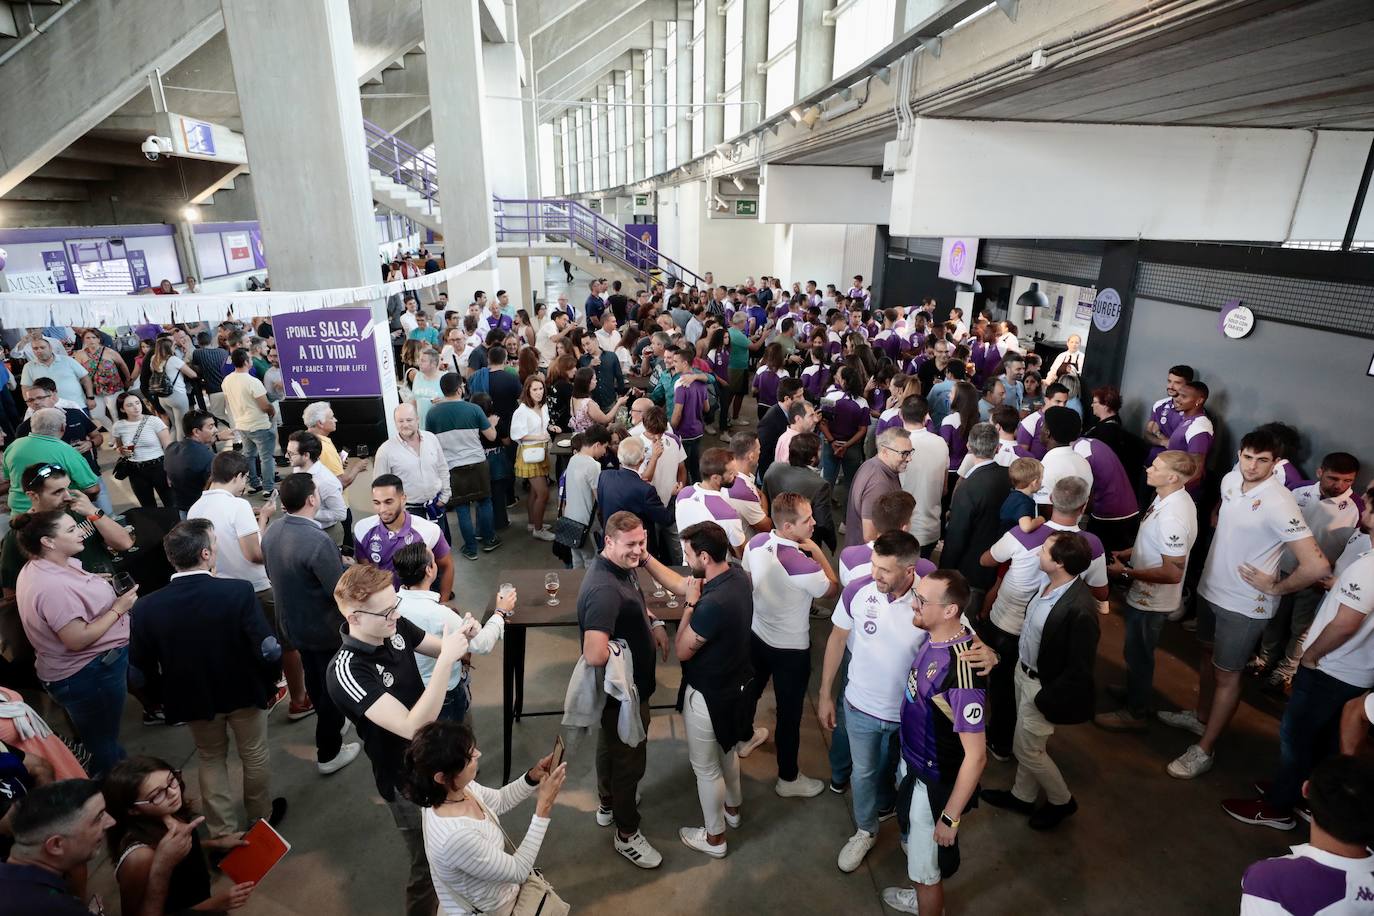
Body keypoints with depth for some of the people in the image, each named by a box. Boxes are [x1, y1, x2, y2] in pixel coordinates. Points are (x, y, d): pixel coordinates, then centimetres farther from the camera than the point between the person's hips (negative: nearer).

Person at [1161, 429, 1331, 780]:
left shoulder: (1279, 504, -27)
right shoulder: (1231, 480, -4)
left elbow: (1316, 565, -29)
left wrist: (1275, 587, -16)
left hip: (1244, 604, -7)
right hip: (1210, 587, 7)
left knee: (1226, 675, 6)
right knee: (1208, 655, 24)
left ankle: (1204, 749, 20)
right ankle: (1201, 717, 44)